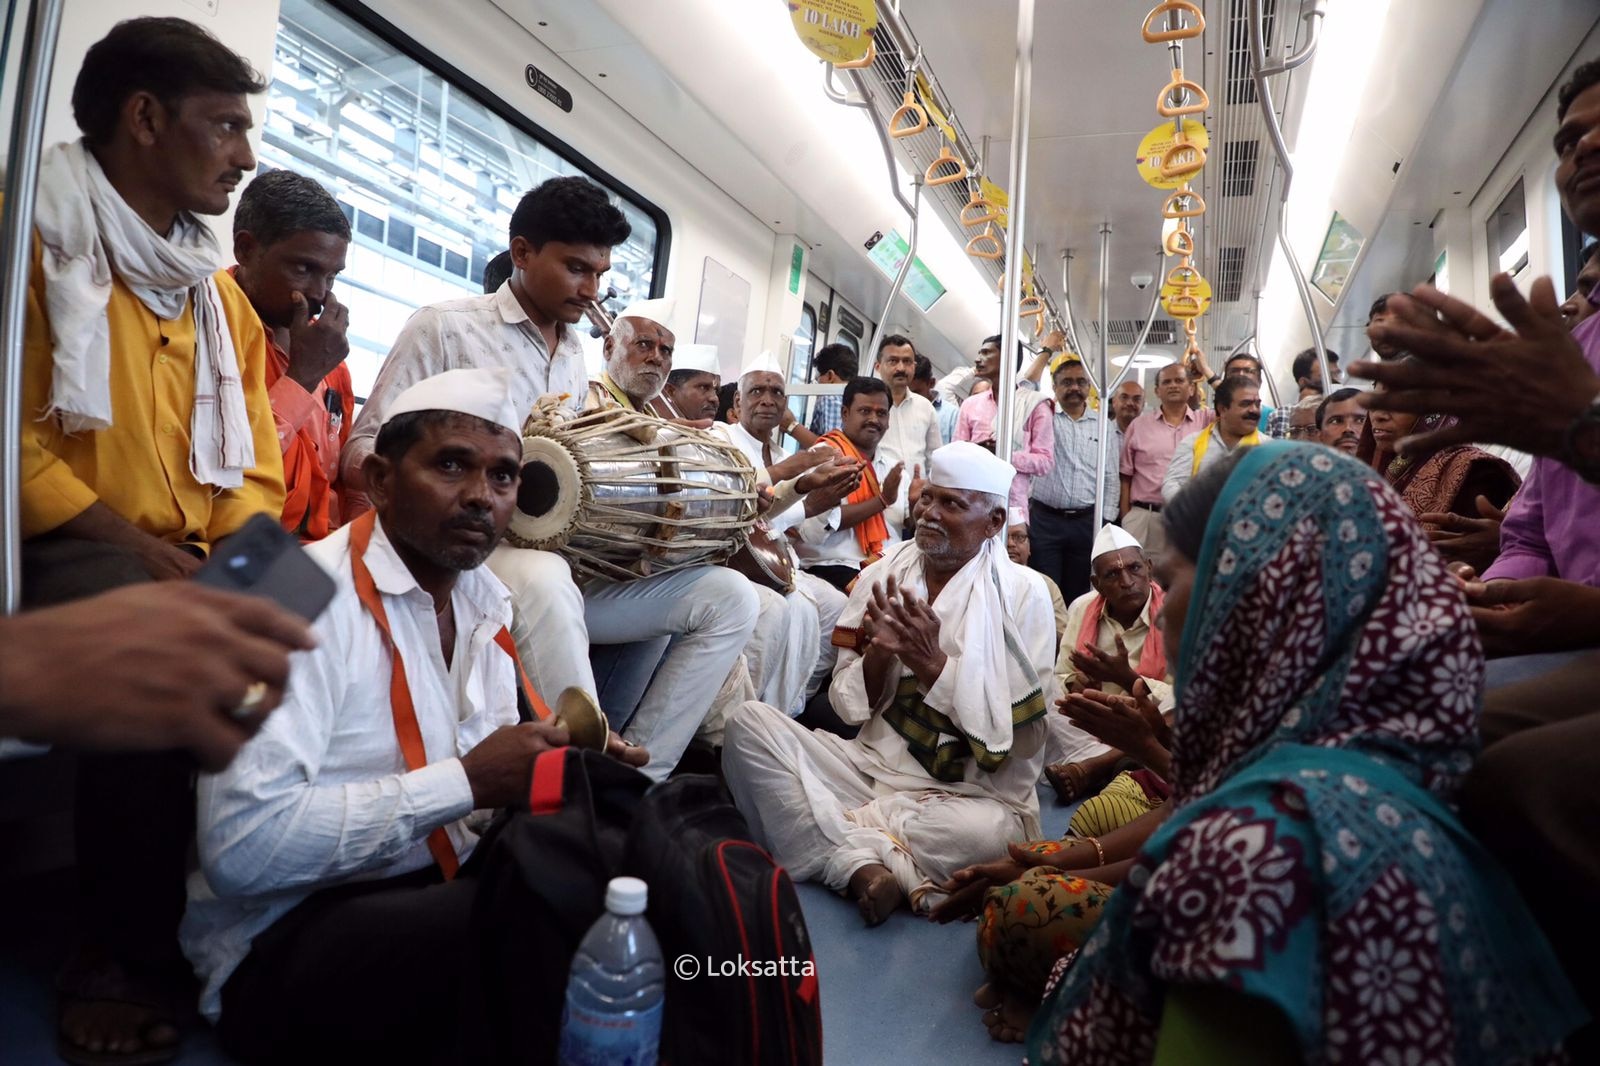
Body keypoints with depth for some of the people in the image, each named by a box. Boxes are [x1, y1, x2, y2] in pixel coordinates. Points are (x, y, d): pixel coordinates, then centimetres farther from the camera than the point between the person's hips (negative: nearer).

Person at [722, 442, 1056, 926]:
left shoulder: (1022, 593, -5)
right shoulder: (881, 576, 4)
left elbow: (1013, 727, -11)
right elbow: (849, 707, 2)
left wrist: (933, 663, -19)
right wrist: (879, 652, -17)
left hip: (969, 792, -3)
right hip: (873, 767, 4)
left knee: (987, 832, -37)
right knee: (750, 722, -16)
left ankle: (832, 831, -14)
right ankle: (860, 866, -22)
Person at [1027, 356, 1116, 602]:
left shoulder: (1102, 425, 9)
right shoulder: (1044, 416, 3)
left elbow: (1110, 478, 9)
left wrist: (1105, 522, 3)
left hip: (1087, 522, 2)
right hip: (1045, 519, -2)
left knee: (1078, 593, 8)